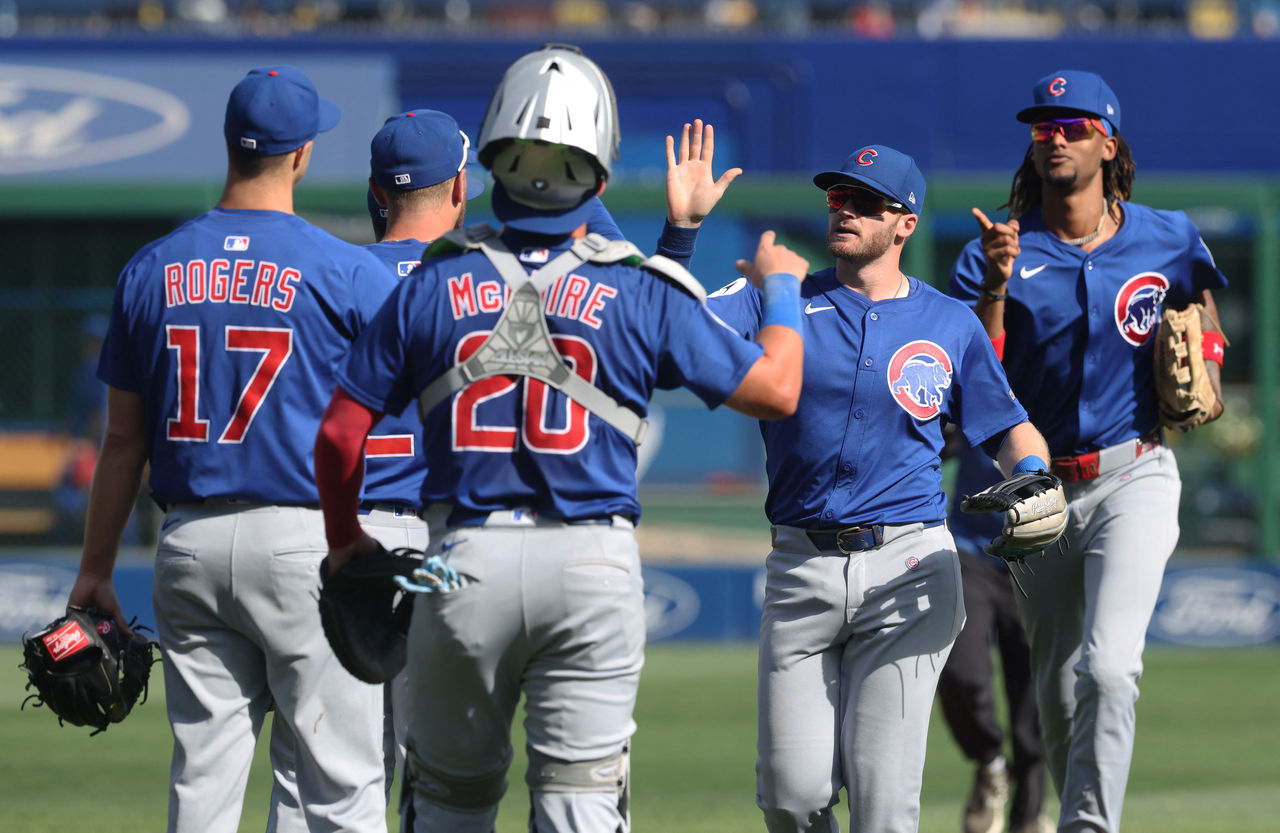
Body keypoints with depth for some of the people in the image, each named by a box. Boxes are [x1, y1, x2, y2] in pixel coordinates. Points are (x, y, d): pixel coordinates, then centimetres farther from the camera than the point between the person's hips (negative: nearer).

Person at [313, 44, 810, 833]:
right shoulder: (640, 294, -2)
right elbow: (775, 389, 5)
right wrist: (781, 286, 24)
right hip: (592, 561, -1)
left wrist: (346, 544, 22)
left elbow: (341, 433, 5)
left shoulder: (433, 288, 2)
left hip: (467, 557, 1)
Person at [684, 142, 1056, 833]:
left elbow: (1009, 430, 15)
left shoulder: (951, 326, 9)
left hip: (908, 566, -1)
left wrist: (1034, 479, -6)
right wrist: (681, 230, -18)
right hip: (801, 569, 1)